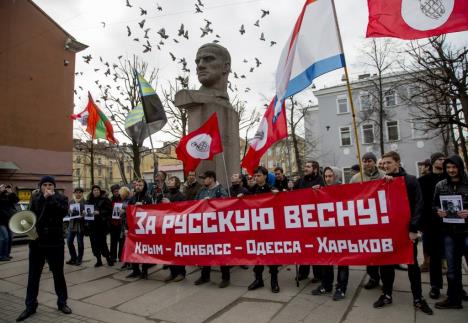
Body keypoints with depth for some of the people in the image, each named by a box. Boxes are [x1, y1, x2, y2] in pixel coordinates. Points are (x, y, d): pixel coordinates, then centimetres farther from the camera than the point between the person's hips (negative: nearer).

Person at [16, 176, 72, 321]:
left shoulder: (60, 198, -2)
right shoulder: (35, 199, 6)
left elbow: (63, 211, -19)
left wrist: (51, 198, -21)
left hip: (55, 242, -2)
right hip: (36, 242, 2)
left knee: (58, 274, 9)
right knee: (33, 275, 9)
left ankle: (62, 302, 23)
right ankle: (30, 306, 23)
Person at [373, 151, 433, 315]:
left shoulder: (411, 180, -2)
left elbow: (418, 205, -8)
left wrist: (413, 229, -15)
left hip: (407, 229, -2)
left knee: (412, 264, 9)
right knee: (385, 263, 7)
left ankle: (418, 298, 22)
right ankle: (386, 295, 22)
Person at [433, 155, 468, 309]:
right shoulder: (440, 185, 2)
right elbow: (435, 205, 11)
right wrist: (438, 211, -9)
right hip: (449, 232, 3)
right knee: (452, 268, 14)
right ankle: (454, 298, 28)